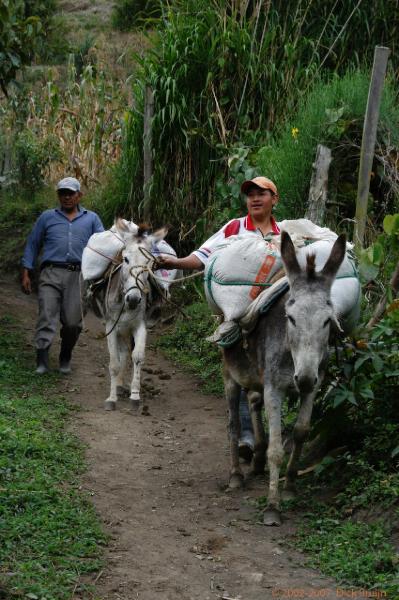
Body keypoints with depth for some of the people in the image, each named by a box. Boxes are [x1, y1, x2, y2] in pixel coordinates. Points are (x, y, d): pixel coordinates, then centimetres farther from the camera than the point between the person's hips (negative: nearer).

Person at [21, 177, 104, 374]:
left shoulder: (91, 219, 17)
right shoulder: (47, 217, 16)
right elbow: (32, 245, 16)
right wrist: (26, 274, 8)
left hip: (78, 276, 0)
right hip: (51, 274, 0)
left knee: (73, 322, -1)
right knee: (47, 316, -13)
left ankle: (65, 358, 20)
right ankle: (41, 360, -17)